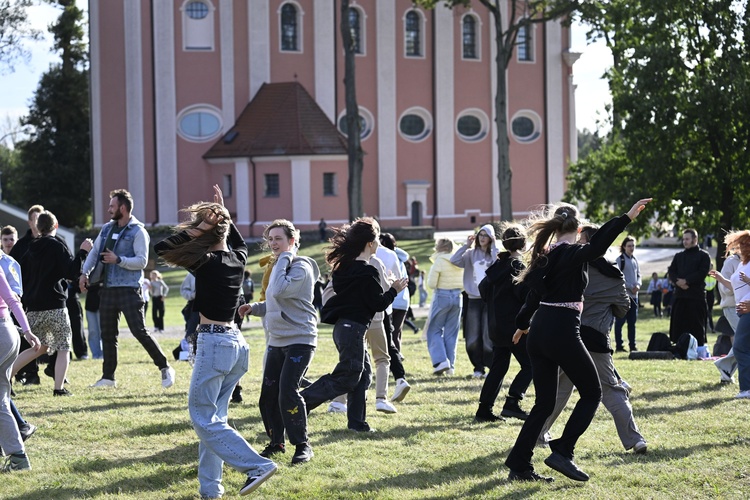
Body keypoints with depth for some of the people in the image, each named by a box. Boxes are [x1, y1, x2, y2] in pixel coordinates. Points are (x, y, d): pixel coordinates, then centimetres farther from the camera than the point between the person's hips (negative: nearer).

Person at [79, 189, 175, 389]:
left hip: (129, 290, -7)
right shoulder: (107, 228, 12)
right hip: (108, 289, 7)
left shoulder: (137, 232, -8)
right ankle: (108, 377, 18)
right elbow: (94, 252, 17)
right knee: (107, 334, 9)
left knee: (139, 331, -11)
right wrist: (85, 272, 5)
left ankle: (165, 368, -2)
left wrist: (118, 260, -21)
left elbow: (142, 261, -15)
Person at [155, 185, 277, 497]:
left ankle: (256, 466, -13)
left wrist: (192, 230, -9)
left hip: (213, 342, -8)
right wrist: (224, 216, 27)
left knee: (203, 418, -2)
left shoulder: (206, 262, -14)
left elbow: (161, 248, -9)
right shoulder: (237, 258, 6)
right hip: (237, 342, 8)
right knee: (214, 417, 13)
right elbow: (239, 241, 32)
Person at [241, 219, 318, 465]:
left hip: (299, 340, -9)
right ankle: (276, 442, 19)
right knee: (268, 394, 6)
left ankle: (302, 445, -2)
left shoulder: (300, 267, -13)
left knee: (288, 392, -14)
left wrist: (285, 258, -20)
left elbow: (280, 291, -29)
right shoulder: (278, 266, 15)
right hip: (276, 341, 9)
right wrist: (254, 307, 6)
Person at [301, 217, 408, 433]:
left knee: (363, 372, 14)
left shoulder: (345, 266, 11)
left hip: (343, 325, 10)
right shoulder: (366, 272, -16)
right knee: (346, 377, -6)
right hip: (353, 328, -10)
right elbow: (378, 303, -15)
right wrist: (394, 290, 2)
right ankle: (299, 403, -12)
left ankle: (357, 422, 15)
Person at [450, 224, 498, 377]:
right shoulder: (471, 254, 9)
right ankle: (478, 368, 13)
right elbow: (454, 260, -2)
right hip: (473, 299, 3)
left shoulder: (495, 253, 3)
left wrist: (493, 246, -11)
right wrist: (466, 245, -3)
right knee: (473, 338, 3)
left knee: (489, 336, -3)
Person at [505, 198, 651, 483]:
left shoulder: (546, 255, 12)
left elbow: (534, 294, 24)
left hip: (539, 334, 8)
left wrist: (522, 325, 40)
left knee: (544, 402, 13)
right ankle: (562, 452, -3)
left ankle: (519, 466, 10)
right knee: (592, 393, 8)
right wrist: (627, 218, -40)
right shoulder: (572, 254, -10)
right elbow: (596, 247, -33)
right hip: (563, 334, -8)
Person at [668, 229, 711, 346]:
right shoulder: (678, 256, 20)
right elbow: (671, 272, 10)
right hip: (679, 295, 5)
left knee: (697, 325, -4)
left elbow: (702, 273, -8)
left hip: (696, 295, -5)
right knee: (677, 323, 2)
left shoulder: (703, 255, 3)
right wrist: (678, 281, -10)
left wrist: (686, 281, -14)